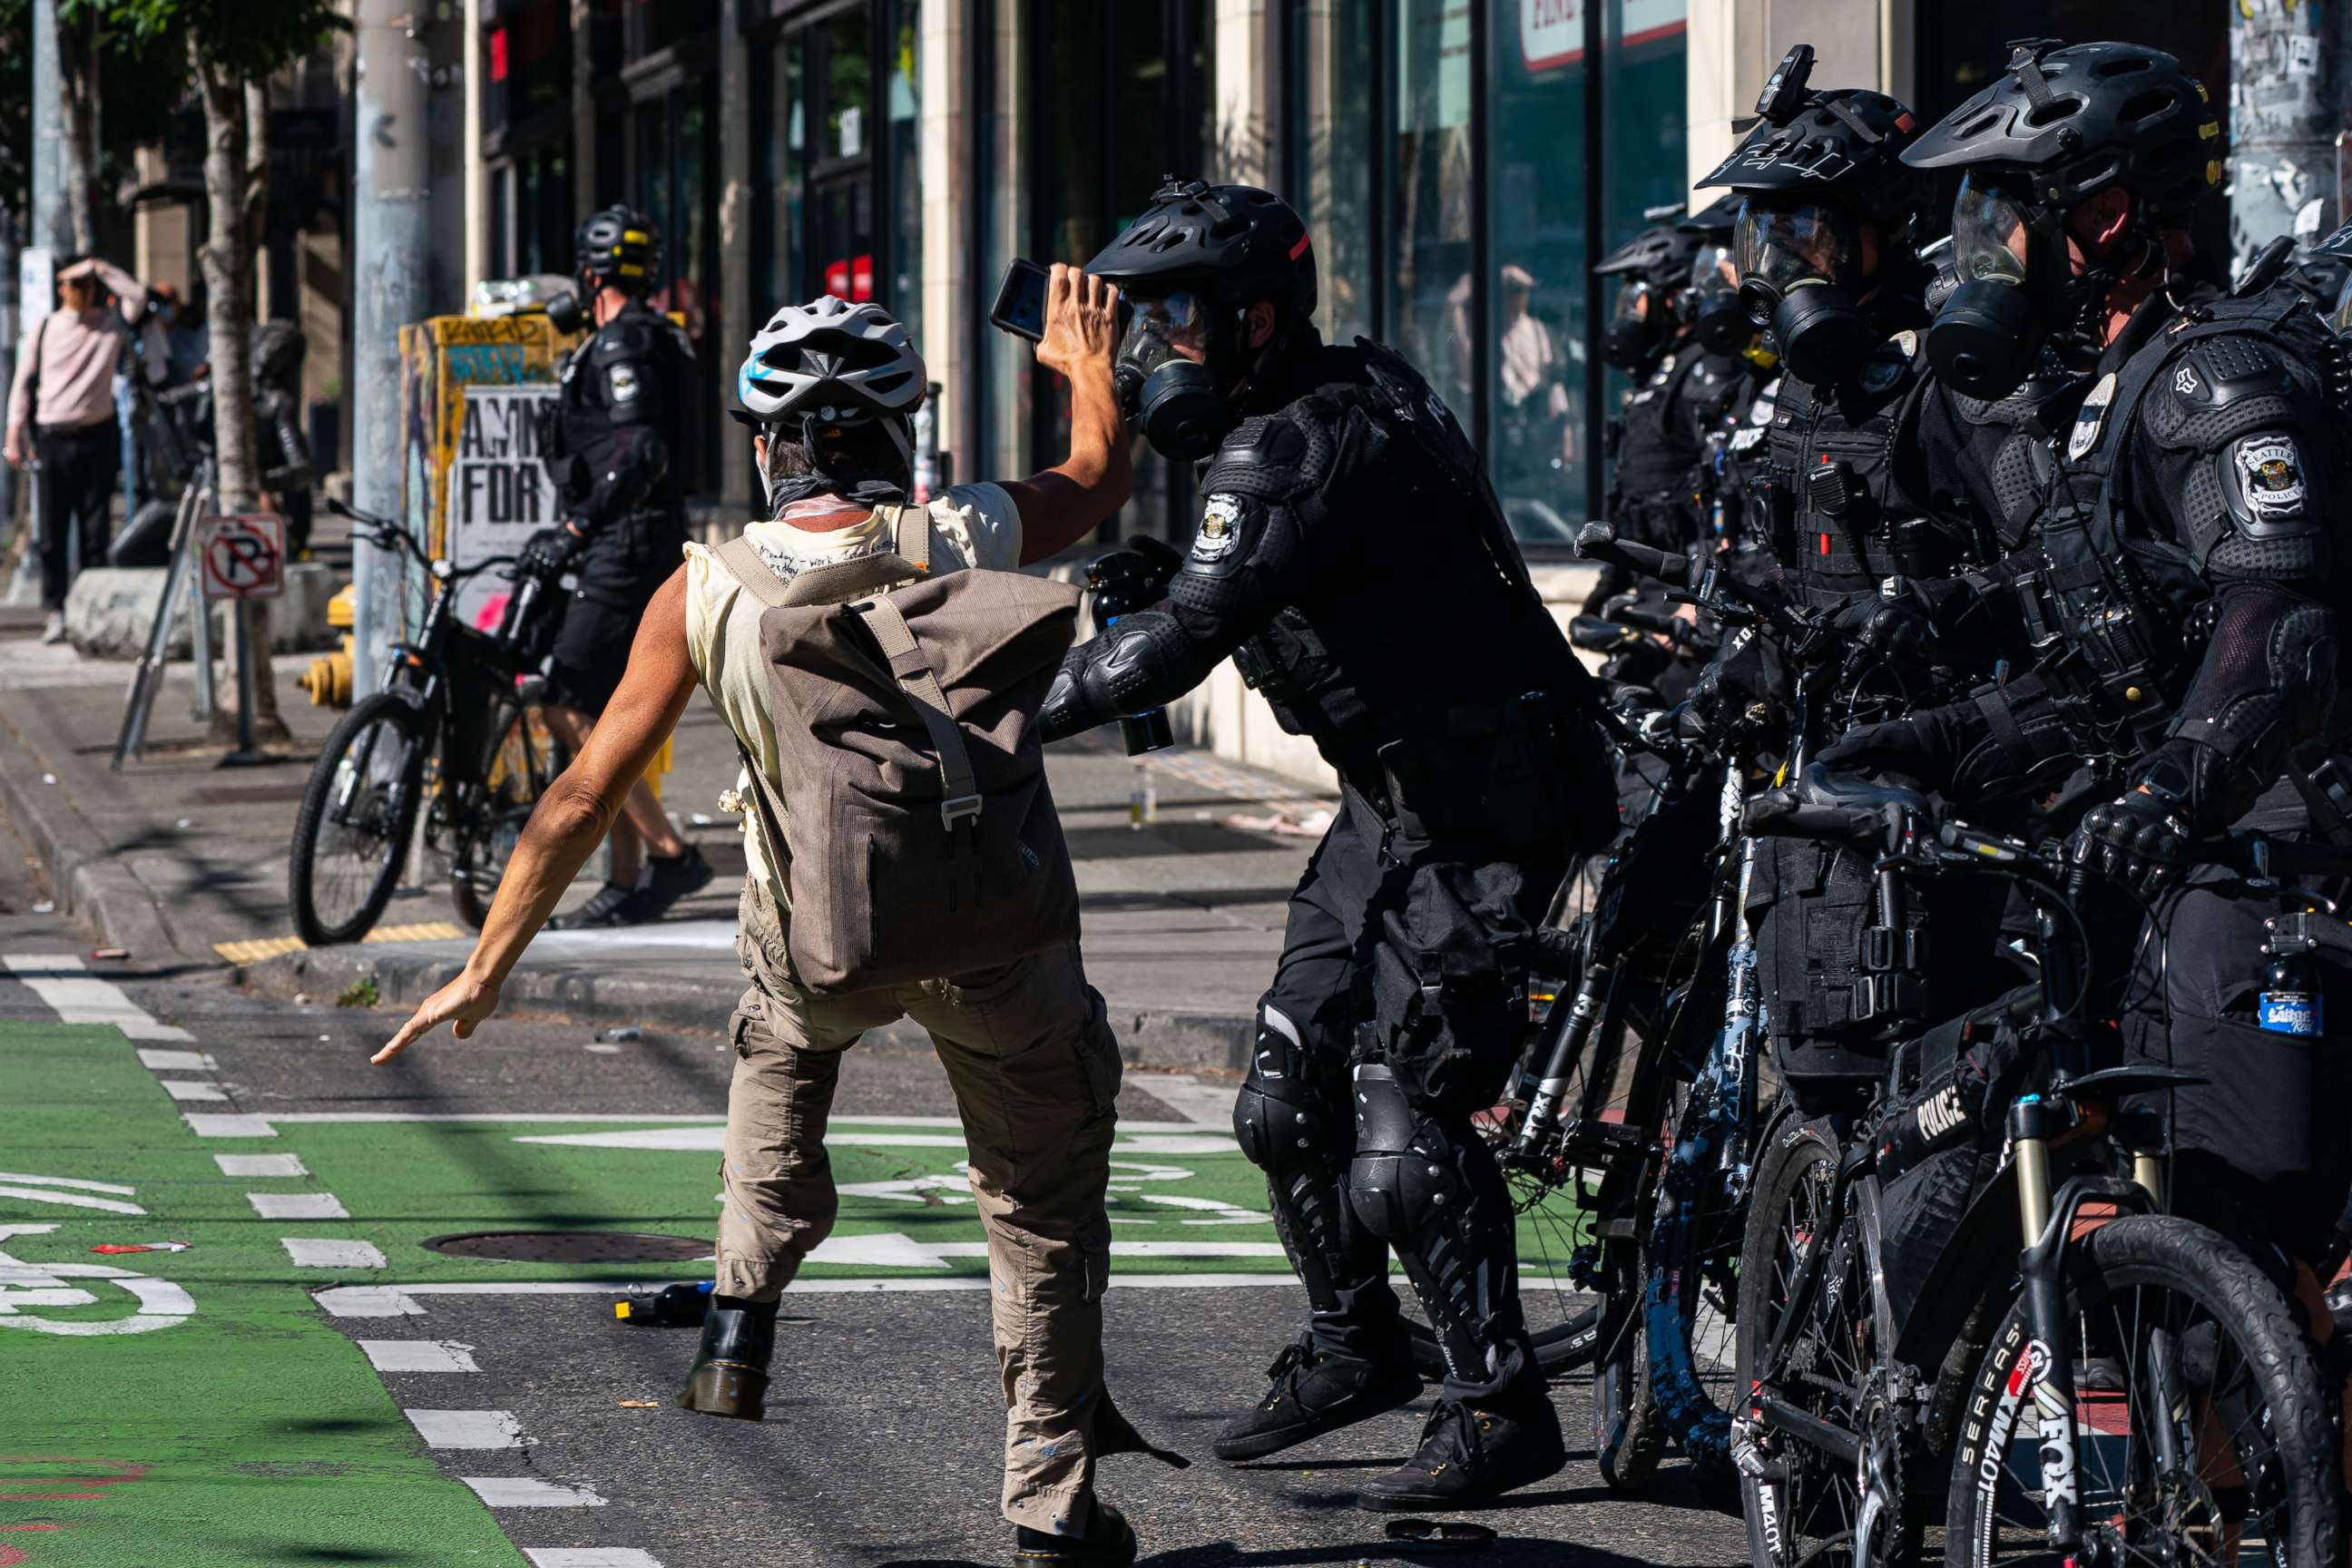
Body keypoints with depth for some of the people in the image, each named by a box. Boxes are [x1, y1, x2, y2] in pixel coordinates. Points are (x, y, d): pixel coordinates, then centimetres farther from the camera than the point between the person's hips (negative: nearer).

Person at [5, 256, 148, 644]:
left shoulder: (110, 322, 5)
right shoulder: (46, 328, 5)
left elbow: (137, 297, -12)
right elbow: (24, 379, 8)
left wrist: (100, 267, -8)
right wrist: (15, 433, 2)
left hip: (96, 437, 0)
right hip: (53, 438, 0)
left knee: (95, 532, 2)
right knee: (52, 531, -1)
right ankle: (56, 612, 3)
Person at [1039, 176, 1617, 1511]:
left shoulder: (1304, 449, -22)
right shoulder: (1351, 398, 9)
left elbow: (1188, 636, -32)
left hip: (1481, 814, -10)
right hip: (1399, 798, 10)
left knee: (1405, 1113, -13)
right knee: (1291, 1087, 14)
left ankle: (1503, 1410, -5)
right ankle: (1356, 1346, 30)